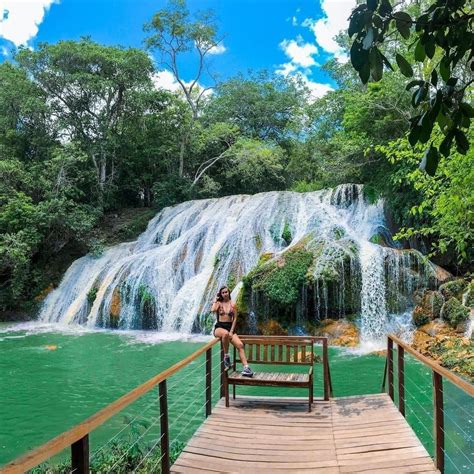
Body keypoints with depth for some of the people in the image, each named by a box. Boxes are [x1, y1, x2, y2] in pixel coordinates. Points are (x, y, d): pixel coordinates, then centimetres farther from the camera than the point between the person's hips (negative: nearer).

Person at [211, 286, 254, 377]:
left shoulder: (233, 304, 6)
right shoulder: (219, 303, 4)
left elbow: (235, 319, 4)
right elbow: (213, 310, -19)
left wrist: (231, 332, -6)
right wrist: (215, 300, -4)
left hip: (230, 327, 3)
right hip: (219, 327, -2)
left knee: (240, 345, -19)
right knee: (225, 333, -40)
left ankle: (246, 367, -23)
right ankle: (226, 356, -21)